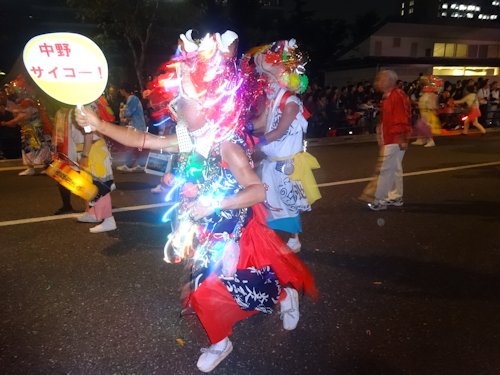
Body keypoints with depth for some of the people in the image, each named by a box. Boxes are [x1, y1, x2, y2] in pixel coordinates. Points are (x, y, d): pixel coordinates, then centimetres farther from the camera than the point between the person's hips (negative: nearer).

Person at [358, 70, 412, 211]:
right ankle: (395, 197, 22)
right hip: (389, 139, 10)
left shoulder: (397, 96, -15)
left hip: (394, 140, -10)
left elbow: (401, 119, -20)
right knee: (395, 168, 14)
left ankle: (378, 199, -1)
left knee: (384, 169, -7)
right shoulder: (388, 96, 13)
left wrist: (402, 139, -23)